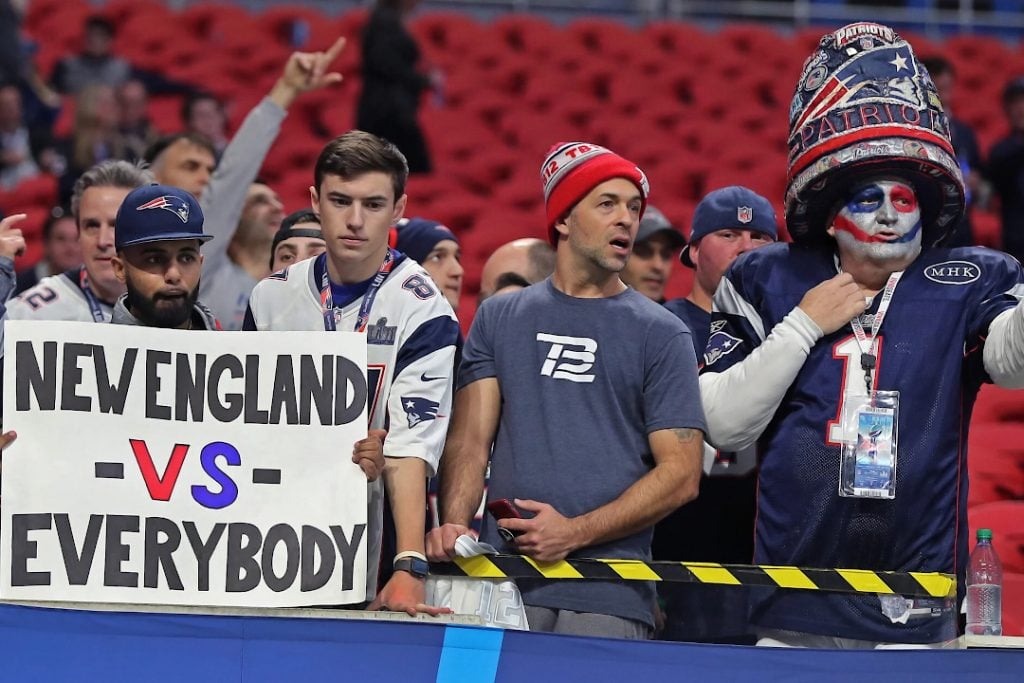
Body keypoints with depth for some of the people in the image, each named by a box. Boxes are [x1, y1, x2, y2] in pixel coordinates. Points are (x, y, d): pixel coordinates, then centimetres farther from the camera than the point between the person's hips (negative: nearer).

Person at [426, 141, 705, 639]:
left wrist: (575, 532, -11)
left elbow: (681, 474, 0)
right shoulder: (499, 318, 15)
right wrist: (454, 523, -12)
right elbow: (471, 439, 8)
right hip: (503, 585, 2)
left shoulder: (660, 335, 7)